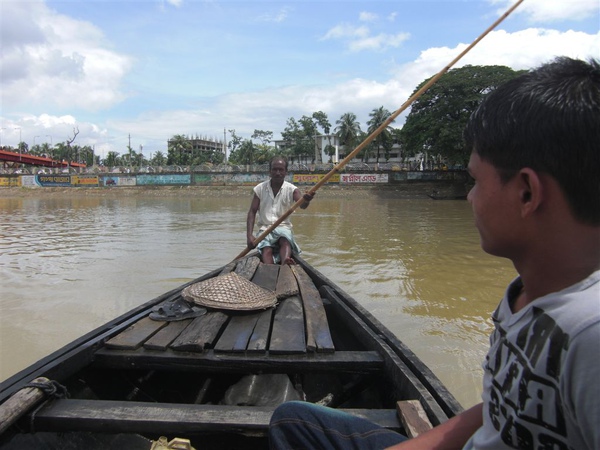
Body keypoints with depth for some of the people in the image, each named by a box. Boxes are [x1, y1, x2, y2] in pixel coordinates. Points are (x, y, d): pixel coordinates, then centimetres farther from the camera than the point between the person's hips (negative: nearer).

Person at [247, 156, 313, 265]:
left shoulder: (291, 189, 1)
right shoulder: (260, 189, 5)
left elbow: (302, 205, -19)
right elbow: (252, 212, 1)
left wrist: (306, 201, -46)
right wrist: (249, 235, -12)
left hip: (284, 227, -1)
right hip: (265, 228, 1)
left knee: (285, 241, -35)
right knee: (267, 249, -30)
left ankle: (285, 263, -64)